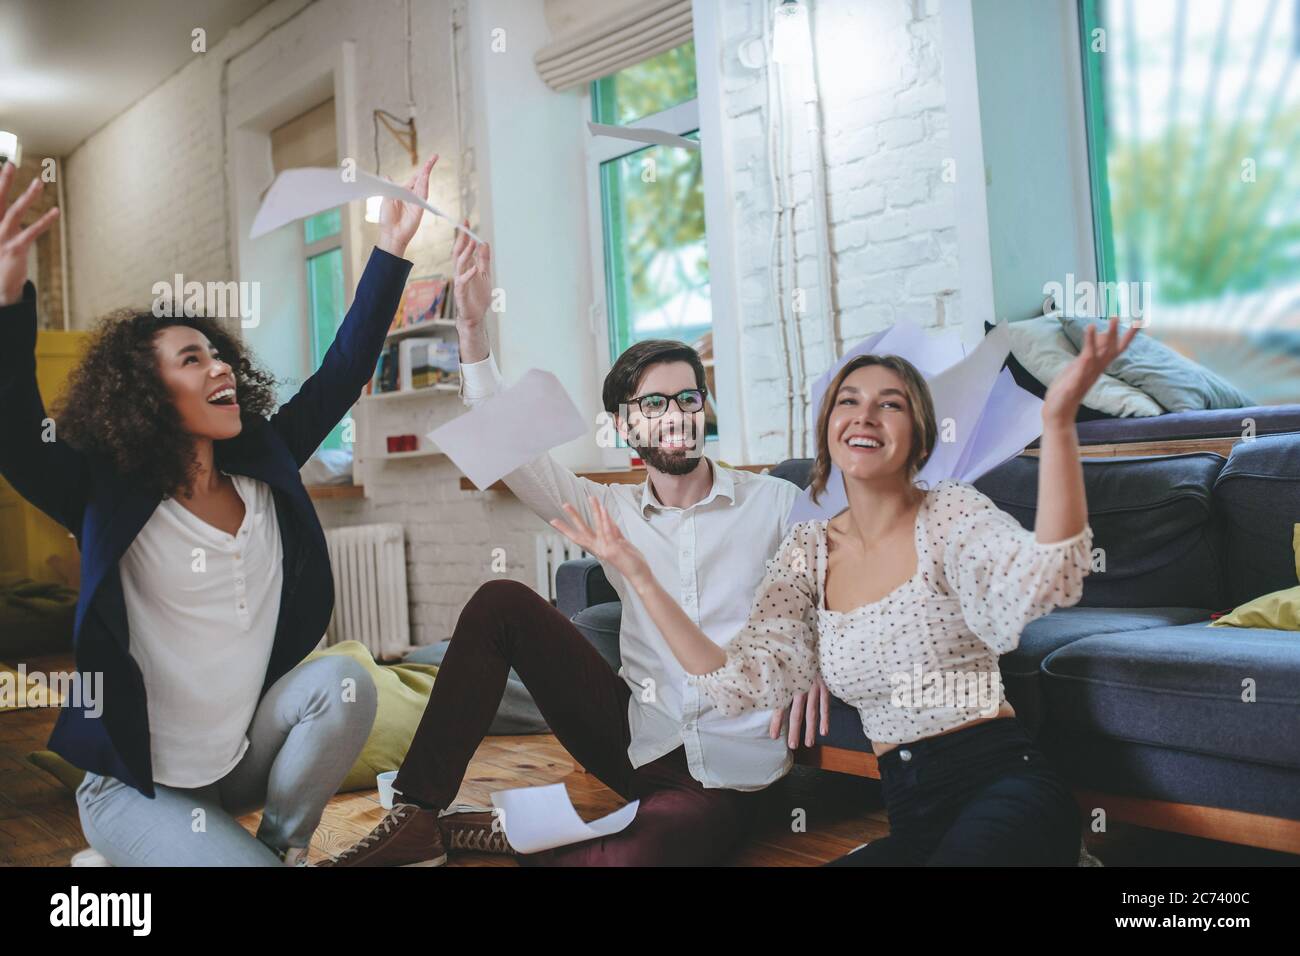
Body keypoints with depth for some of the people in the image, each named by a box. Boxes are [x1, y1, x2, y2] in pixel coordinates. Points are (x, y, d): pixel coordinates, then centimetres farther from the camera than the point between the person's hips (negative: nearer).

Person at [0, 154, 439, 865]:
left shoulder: (262, 468, -1)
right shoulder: (112, 498, -14)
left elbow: (342, 373, -2)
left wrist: (391, 251, -6)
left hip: (247, 757, 5)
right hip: (139, 784, -5)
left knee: (344, 680, -22)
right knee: (247, 863, -26)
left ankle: (286, 840, 2)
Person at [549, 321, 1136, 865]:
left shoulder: (950, 513, -4)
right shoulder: (807, 551, 8)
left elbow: (1044, 581, -25)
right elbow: (744, 683, -1)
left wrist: (1057, 420, -36)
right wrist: (640, 578, -5)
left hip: (1001, 789, -4)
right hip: (912, 821, 5)